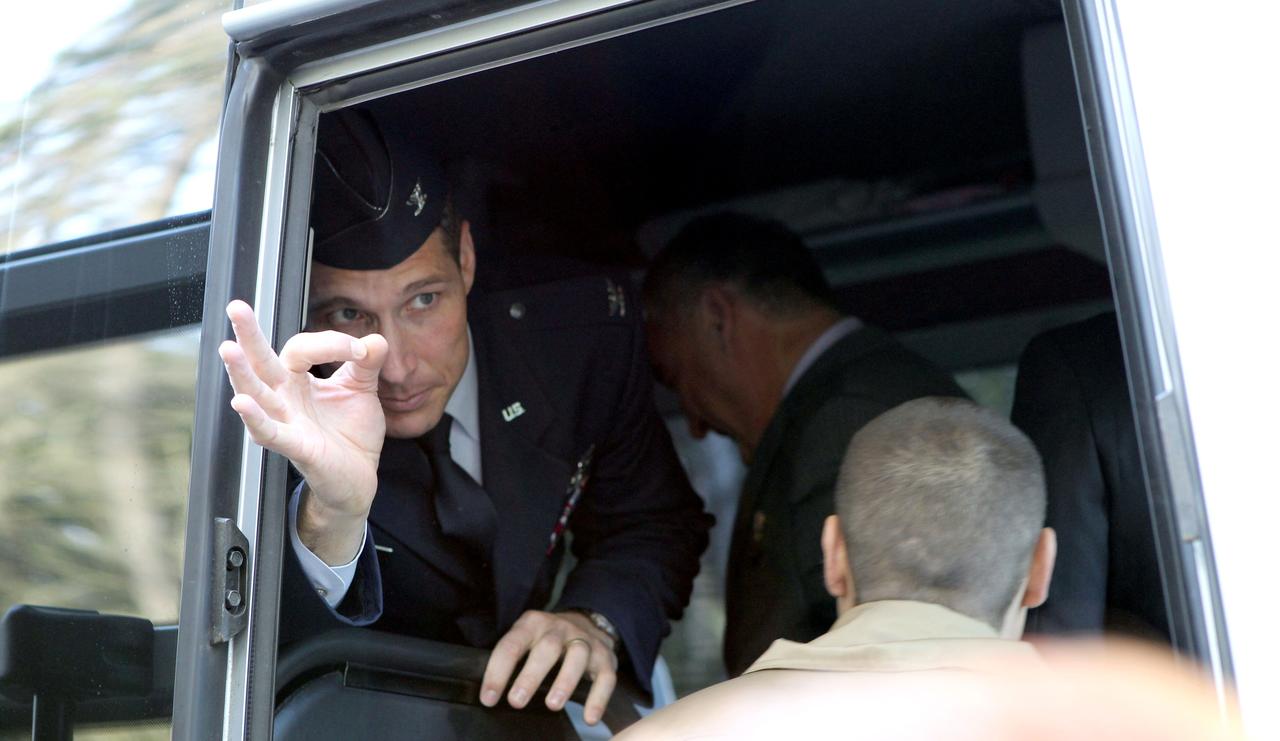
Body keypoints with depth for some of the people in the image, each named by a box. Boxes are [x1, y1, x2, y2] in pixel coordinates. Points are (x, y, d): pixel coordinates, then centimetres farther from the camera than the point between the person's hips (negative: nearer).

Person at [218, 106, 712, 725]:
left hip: (527, 691, 2)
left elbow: (654, 524, -4)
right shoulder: (279, 411, -22)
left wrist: (596, 621, -25)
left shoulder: (589, 325, -17)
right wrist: (331, 517, -49)